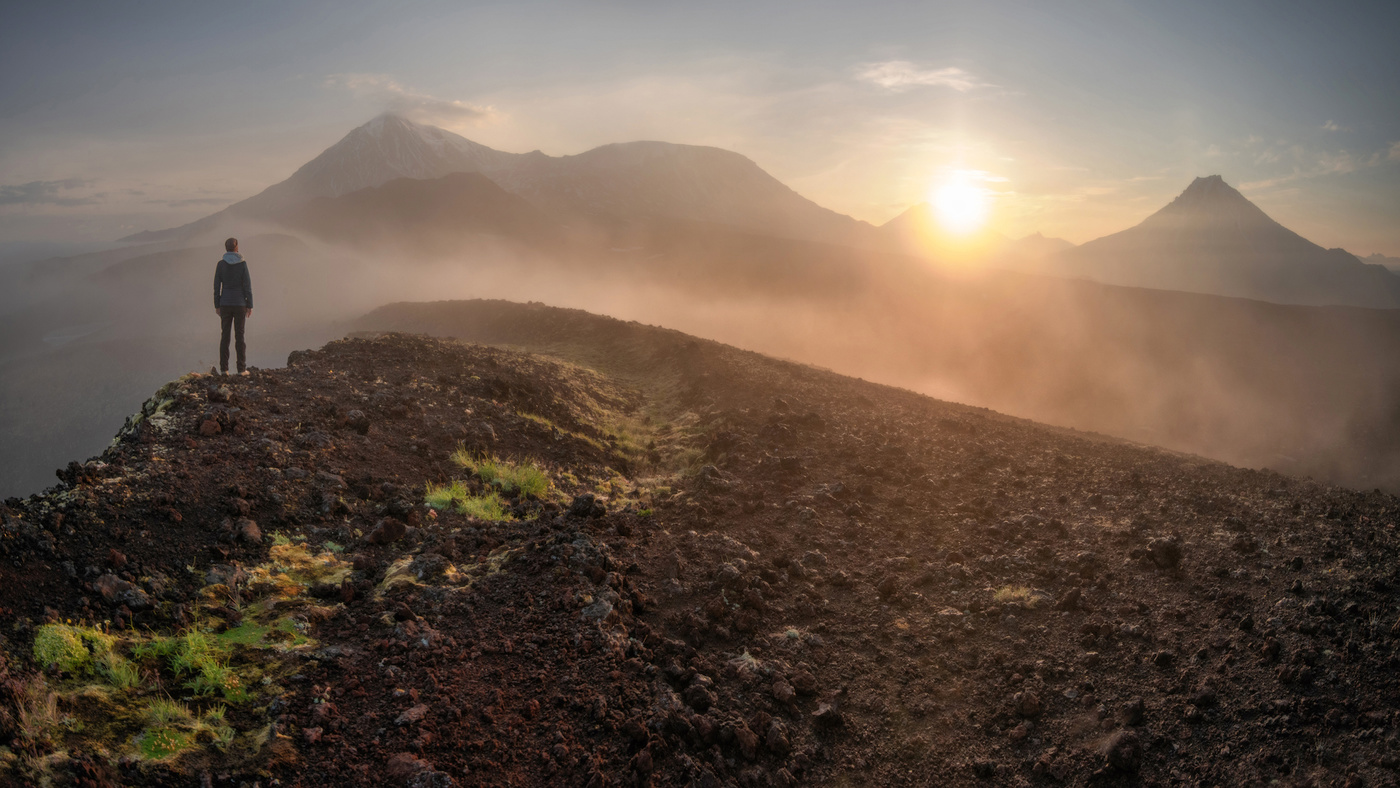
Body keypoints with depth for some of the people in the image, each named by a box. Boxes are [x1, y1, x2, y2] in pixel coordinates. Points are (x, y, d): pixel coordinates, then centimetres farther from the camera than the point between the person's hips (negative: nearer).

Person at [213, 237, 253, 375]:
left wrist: (217, 305, 8)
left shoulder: (221, 264, -2)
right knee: (239, 336, 2)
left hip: (225, 303, 2)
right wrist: (250, 305, -2)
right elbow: (247, 285, -8)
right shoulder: (242, 263, -7)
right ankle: (242, 369, 1)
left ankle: (223, 368, 6)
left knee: (225, 336, 8)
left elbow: (217, 285, 0)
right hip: (239, 303, -2)